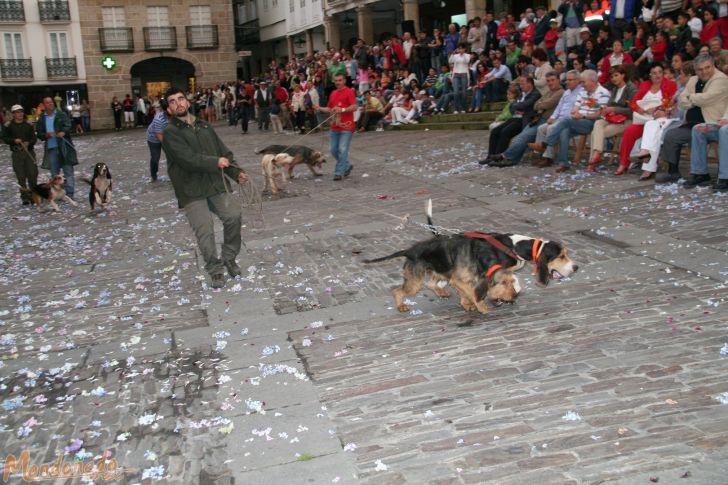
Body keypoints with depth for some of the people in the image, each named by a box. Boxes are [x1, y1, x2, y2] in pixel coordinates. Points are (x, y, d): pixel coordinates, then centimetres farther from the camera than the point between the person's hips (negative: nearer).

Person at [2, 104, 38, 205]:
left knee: (33, 174, -2)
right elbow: (4, 138, 3)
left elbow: (34, 138, 6)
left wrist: (29, 143, -15)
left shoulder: (28, 124, 6)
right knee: (21, 177, 1)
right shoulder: (8, 125, 1)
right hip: (17, 153, -1)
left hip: (29, 151, 1)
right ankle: (25, 197, 7)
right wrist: (14, 140, -15)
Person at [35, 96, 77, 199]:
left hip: (64, 147, -3)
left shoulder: (62, 115, 3)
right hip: (51, 149, 3)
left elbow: (68, 125, -12)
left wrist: (63, 132, -33)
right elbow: (39, 133, 9)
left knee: (68, 171, -3)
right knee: (54, 173, 8)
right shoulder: (41, 119, 10)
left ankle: (69, 194, 1)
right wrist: (46, 135, -12)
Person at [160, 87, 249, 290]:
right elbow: (188, 158, -17)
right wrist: (215, 162, -17)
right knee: (205, 231, -8)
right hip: (191, 191, -4)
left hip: (216, 184, 4)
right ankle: (215, 270, 13)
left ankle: (229, 258, 15)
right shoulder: (170, 133, -3)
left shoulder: (204, 126, 15)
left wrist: (235, 172, 2)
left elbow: (224, 152, 15)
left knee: (233, 216, -10)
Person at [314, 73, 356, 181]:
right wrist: (320, 109, 4)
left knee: (342, 150, -8)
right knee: (334, 150, 9)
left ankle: (339, 172, -1)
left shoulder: (349, 92, -5)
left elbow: (354, 107, -14)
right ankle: (347, 165, 28)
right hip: (334, 127, 7)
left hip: (346, 127, -7)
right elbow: (329, 108, 22)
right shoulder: (333, 93, 15)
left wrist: (342, 109, -27)